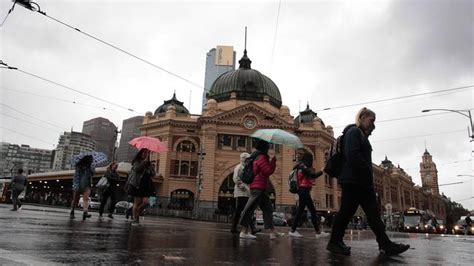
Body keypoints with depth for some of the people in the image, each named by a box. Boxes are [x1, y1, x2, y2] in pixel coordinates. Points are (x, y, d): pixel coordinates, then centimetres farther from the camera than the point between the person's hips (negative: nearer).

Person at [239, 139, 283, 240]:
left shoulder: (258, 157, 18)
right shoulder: (262, 157, -12)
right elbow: (269, 171, -17)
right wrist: (273, 161, -7)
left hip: (261, 188, 11)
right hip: (258, 187, -11)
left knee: (268, 209, 12)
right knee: (250, 209, -7)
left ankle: (272, 231, 17)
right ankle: (244, 231, -2)